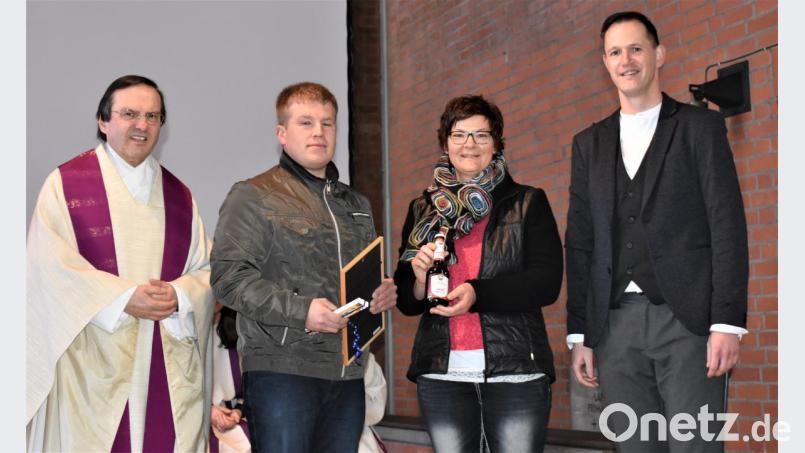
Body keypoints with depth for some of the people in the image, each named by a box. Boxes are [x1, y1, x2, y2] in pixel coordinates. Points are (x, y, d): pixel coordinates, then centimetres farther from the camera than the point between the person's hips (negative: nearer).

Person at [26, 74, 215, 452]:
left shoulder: (178, 195, 16)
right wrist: (125, 299, -16)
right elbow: (54, 268, -7)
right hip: (94, 366, -3)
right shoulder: (66, 183, 3)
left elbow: (205, 269, 11)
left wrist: (178, 295, -10)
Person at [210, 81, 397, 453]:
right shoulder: (254, 196, 1)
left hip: (347, 374, 6)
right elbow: (229, 278, -10)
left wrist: (384, 294, 7)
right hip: (282, 370, -6)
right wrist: (301, 310, -20)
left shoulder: (357, 205, 22)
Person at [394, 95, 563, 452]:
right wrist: (420, 282, -9)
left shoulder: (527, 203, 4)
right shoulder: (423, 210, 12)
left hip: (515, 372, -2)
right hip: (442, 374, 2)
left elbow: (547, 283, -6)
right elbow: (405, 301, 14)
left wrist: (478, 293, -19)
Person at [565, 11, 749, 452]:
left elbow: (727, 225, -1)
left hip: (687, 318, -3)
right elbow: (580, 241, 14)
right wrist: (579, 333, 8)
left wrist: (727, 322, -10)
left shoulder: (700, 126, 6)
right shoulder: (589, 143, 17)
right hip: (616, 324, 4)